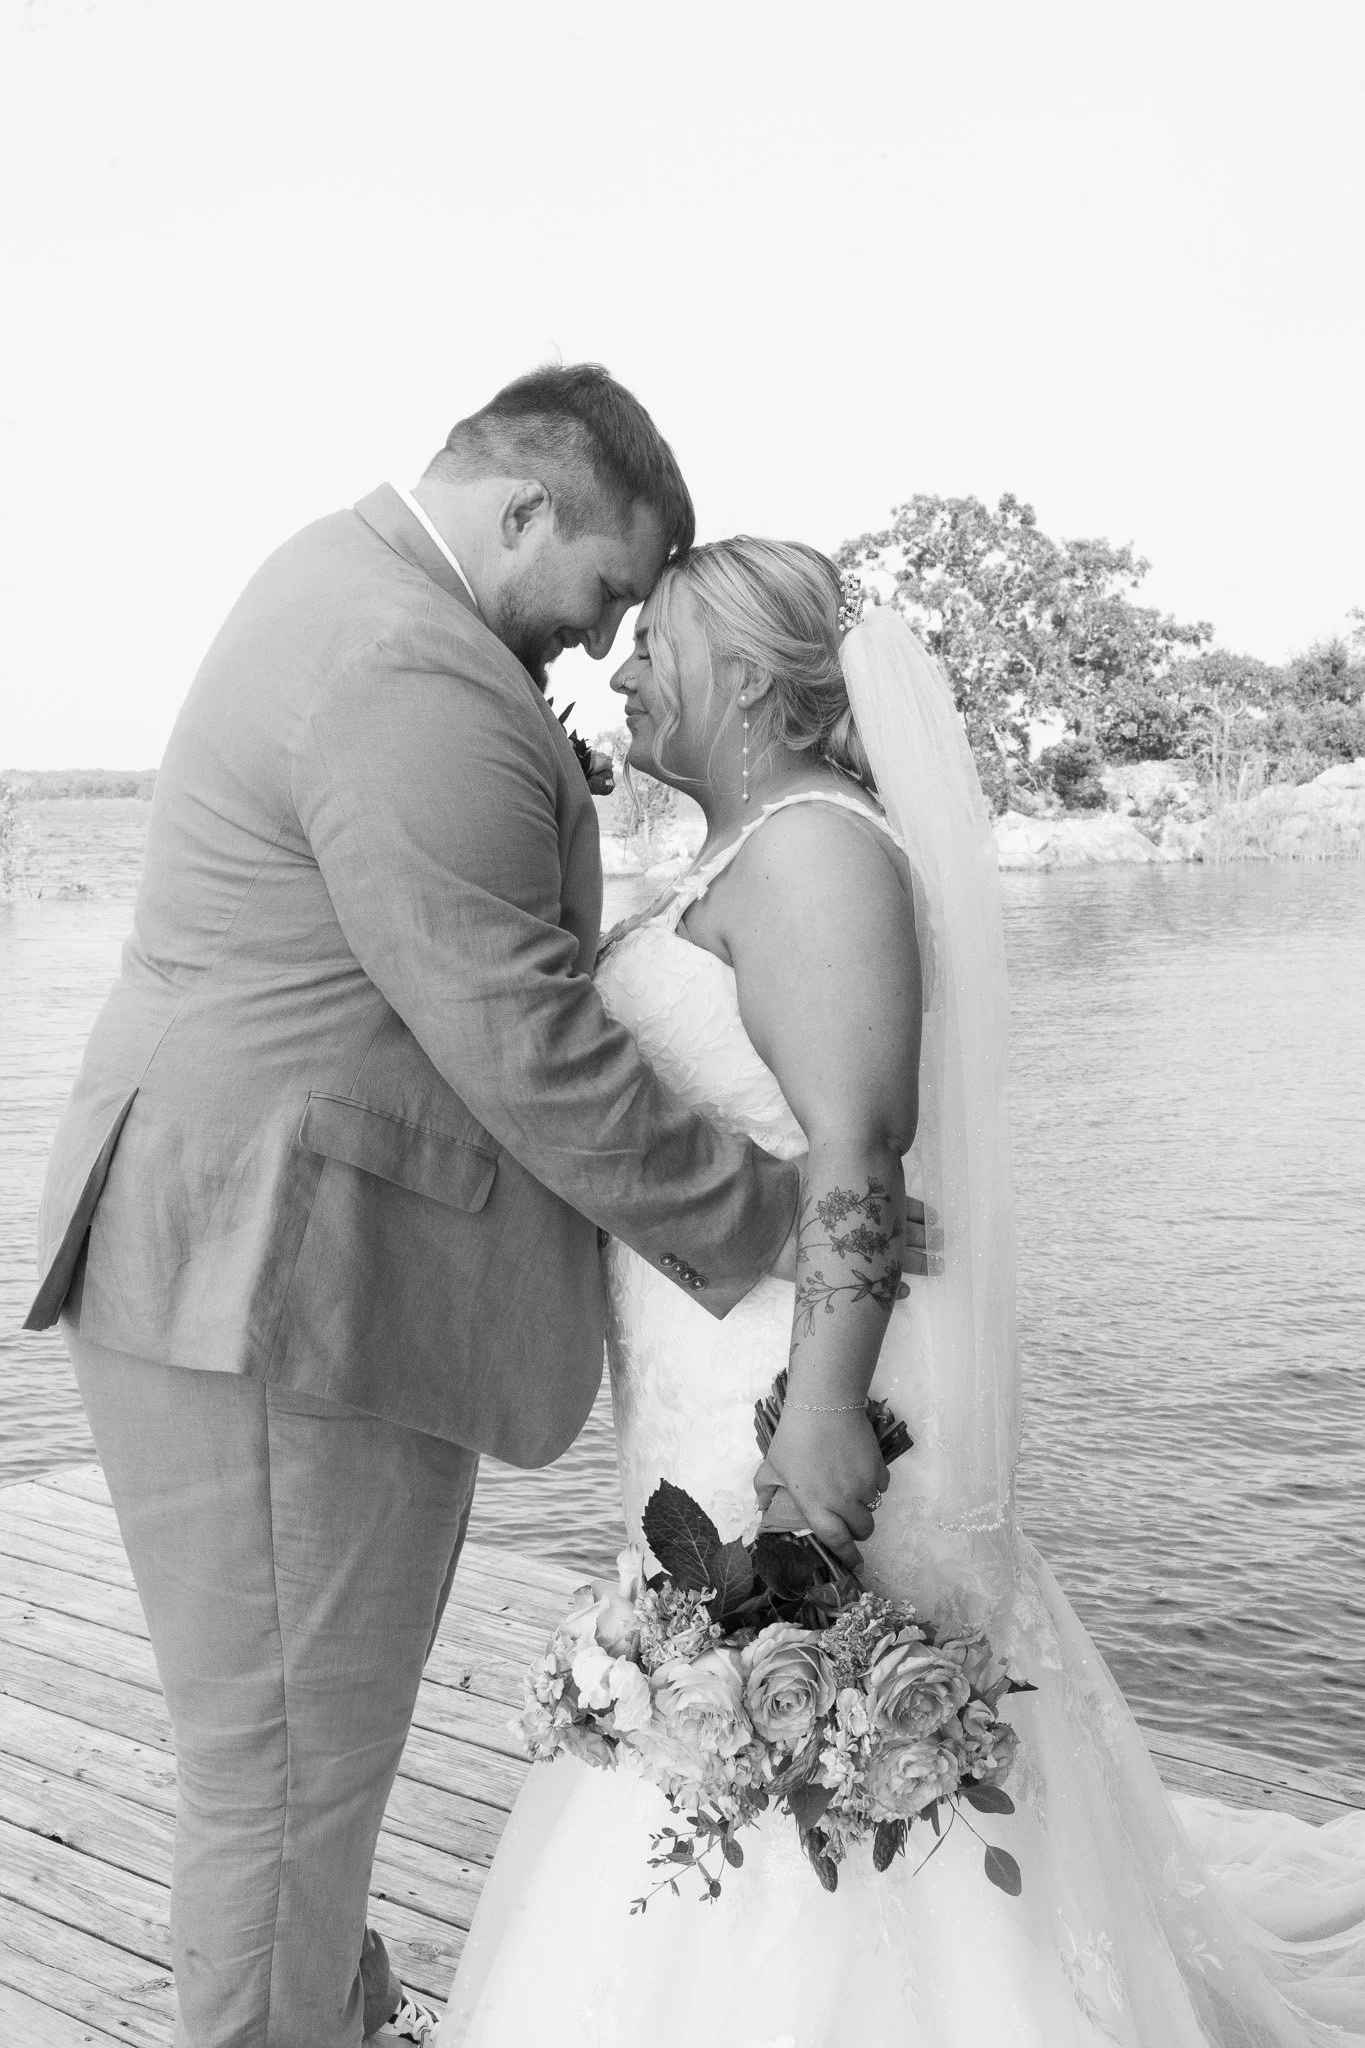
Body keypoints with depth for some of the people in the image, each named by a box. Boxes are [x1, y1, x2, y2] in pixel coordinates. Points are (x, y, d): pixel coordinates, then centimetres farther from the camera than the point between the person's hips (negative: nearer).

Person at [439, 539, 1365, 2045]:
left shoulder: (810, 846, -16)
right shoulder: (756, 856, 16)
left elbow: (859, 1149, -25)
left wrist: (821, 1408, -29)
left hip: (800, 1377, -10)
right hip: (727, 1389, 10)